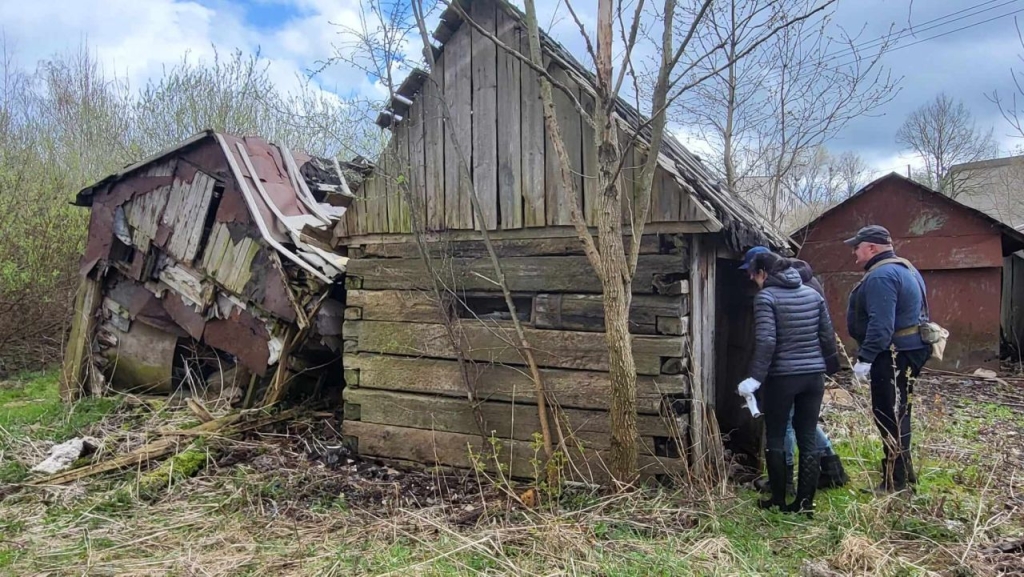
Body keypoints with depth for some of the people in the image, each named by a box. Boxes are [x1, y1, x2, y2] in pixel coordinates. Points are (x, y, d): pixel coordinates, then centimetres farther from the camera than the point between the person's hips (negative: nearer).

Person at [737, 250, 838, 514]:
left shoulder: (766, 297, -10)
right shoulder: (813, 294, 8)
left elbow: (766, 341, -19)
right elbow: (828, 336, 8)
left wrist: (755, 377, -18)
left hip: (782, 377, -5)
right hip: (814, 375, 5)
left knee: (775, 438, 9)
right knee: (807, 438, 10)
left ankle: (778, 500, 16)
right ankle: (805, 501, 14)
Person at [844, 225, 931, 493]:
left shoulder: (881, 276, -20)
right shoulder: (904, 268, 15)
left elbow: (880, 324, -28)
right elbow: (914, 312, 22)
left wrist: (865, 357, -27)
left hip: (894, 354, -11)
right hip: (912, 348, 11)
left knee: (889, 415, -3)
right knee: (897, 412, 20)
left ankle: (895, 481, 4)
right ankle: (902, 470, 32)